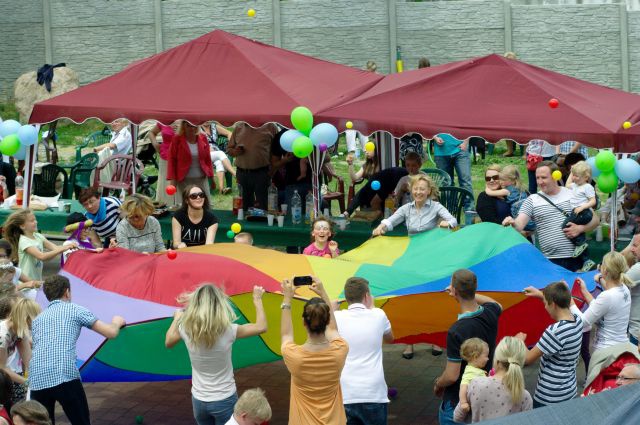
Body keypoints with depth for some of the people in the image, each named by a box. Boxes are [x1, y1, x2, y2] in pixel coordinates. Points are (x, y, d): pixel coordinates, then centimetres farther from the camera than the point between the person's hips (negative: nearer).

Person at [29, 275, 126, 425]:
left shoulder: (37, 319, 24)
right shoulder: (75, 310, 11)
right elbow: (111, 333, 10)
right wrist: (117, 323, 32)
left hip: (36, 381, 4)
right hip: (65, 378, -4)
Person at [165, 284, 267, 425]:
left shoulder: (185, 329, -11)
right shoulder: (227, 330, -19)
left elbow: (168, 342, 12)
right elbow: (261, 327, -4)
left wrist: (177, 319, 26)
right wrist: (257, 300, 9)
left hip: (198, 401, 3)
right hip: (224, 400, -3)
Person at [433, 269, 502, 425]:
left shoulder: (456, 332, -27)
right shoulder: (490, 315, -7)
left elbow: (451, 376, -23)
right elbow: (497, 305, 21)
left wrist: (437, 384, -2)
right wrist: (469, 294, 21)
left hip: (457, 402, -6)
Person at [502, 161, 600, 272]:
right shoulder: (532, 201, 5)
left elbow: (595, 220, 11)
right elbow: (519, 224, -8)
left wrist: (580, 228, -8)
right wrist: (513, 223, -31)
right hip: (550, 261, -1)